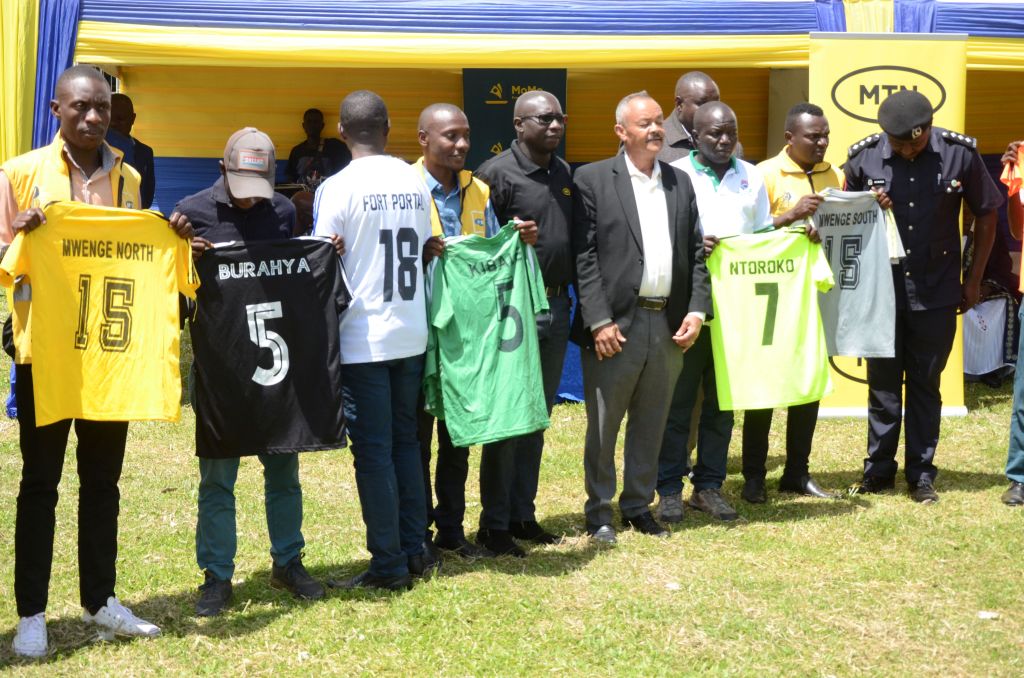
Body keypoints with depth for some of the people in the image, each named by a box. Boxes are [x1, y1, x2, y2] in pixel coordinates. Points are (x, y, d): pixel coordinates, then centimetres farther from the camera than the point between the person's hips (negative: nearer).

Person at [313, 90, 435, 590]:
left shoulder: (339, 188, -11)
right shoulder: (414, 182, 4)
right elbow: (424, 252, 10)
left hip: (362, 338, -5)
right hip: (411, 333, 5)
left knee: (373, 451, 1)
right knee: (405, 441, 15)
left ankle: (389, 565, 5)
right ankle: (415, 550, 19)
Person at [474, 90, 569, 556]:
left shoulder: (564, 173, 13)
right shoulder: (497, 172, -9)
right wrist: (513, 239, -28)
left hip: (556, 307, 7)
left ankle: (523, 514, 23)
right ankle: (494, 524, 8)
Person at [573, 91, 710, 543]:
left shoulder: (680, 182, 14)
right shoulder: (593, 179, -3)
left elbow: (696, 253, 13)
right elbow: (584, 256, -8)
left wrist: (697, 311, 1)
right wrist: (600, 320, -14)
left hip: (669, 325, 5)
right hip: (615, 324, -5)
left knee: (651, 424, 13)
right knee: (603, 425, 3)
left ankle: (638, 506, 25)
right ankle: (598, 511, 15)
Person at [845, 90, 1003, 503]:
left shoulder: (959, 154, -9)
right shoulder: (864, 157, -8)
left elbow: (985, 215, 4)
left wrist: (973, 280, 6)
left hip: (936, 294, -1)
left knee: (925, 384, 7)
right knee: (882, 384, 9)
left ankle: (921, 475, 16)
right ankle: (878, 471, 19)